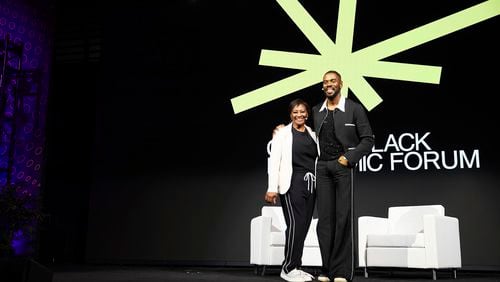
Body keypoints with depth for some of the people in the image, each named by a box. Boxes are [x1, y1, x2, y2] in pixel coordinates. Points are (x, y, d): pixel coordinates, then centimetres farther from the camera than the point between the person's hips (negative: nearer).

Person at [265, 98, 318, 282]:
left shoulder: (312, 134, 15)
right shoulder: (283, 134, 0)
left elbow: (316, 159, 15)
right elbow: (274, 161, -6)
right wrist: (272, 188, -14)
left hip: (311, 185, 5)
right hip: (292, 184, -5)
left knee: (304, 227, 5)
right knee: (295, 225, -11)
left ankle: (295, 267, 15)